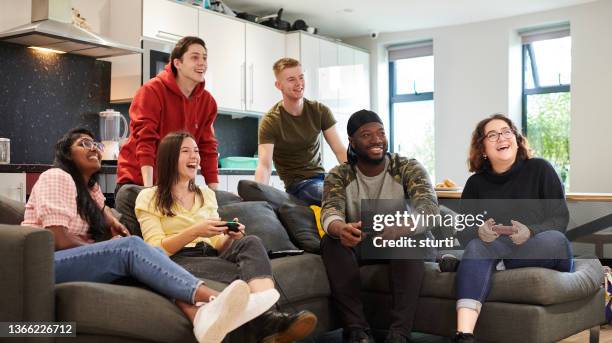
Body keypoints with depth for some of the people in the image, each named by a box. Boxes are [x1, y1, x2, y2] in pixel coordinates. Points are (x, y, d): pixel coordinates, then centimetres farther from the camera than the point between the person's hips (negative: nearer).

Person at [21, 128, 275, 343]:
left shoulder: (90, 188, 21)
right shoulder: (57, 177, -5)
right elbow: (58, 239, -16)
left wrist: (111, 222, 20)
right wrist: (108, 247, -2)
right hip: (45, 266, -8)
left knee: (152, 252, -17)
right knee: (130, 247, -30)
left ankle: (199, 313, -46)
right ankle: (214, 298, -47)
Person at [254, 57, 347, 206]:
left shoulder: (320, 111, 2)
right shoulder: (270, 121, -10)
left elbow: (340, 150, -4)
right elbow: (264, 165, -20)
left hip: (322, 177, 5)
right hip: (298, 183, -5)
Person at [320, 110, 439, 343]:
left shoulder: (408, 168, -10)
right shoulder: (338, 176, -6)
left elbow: (429, 206, -28)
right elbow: (330, 213, -25)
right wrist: (340, 229, -52)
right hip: (356, 246, 1)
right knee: (331, 240, -29)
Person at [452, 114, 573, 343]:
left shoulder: (539, 169, -3)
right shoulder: (476, 183, 4)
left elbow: (561, 218, -7)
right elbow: (464, 233, 1)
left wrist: (530, 232, -27)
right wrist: (479, 232, -23)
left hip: (544, 256, -1)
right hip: (498, 254, 2)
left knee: (554, 239, -34)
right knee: (477, 245, -32)